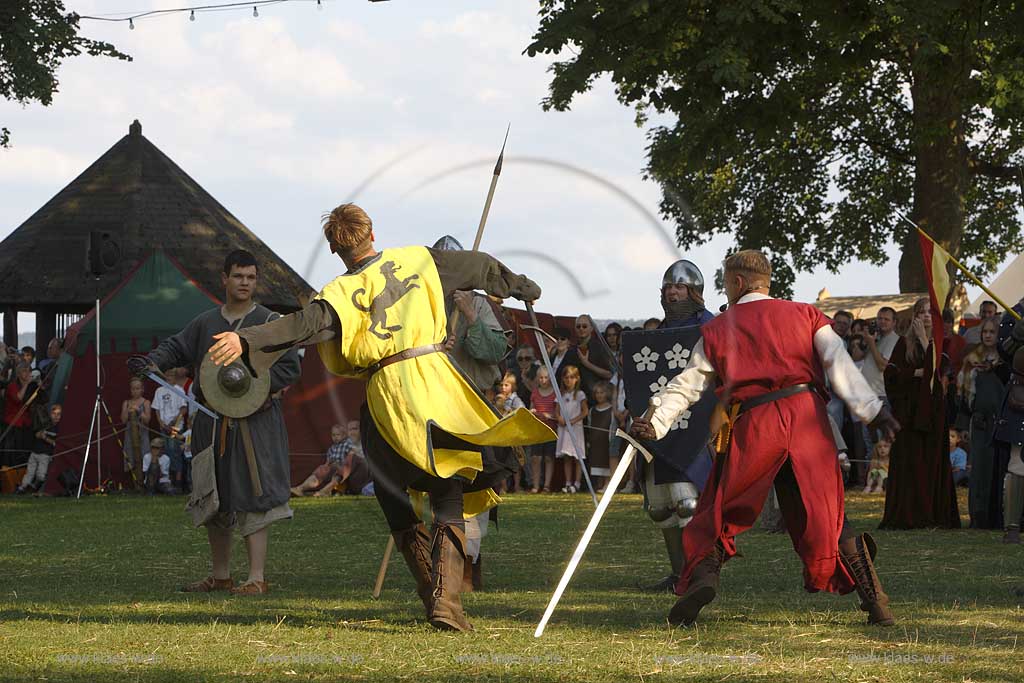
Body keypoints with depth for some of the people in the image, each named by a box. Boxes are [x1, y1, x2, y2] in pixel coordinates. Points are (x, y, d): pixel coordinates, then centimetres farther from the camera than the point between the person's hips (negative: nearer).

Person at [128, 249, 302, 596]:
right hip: (210, 421, 5)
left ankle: (257, 577, -11)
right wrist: (151, 362, -9)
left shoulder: (270, 323, -1)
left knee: (253, 499, -11)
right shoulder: (205, 323, 12)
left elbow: (289, 368, -5)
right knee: (214, 501, 11)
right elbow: (176, 348, 12)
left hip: (254, 421, -5)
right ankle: (220, 576, 21)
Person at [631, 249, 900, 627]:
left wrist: (656, 424, 13)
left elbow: (688, 384, 9)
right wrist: (871, 410, -6)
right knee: (825, 514, 5)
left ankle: (702, 575, -12)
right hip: (808, 416, 1)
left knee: (722, 509, 11)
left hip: (754, 425, -1)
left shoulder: (718, 329, 13)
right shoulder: (806, 315, 13)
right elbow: (840, 365, 0)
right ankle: (874, 598, -5)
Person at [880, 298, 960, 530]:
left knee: (933, 462, -1)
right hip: (909, 410, -1)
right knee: (909, 461, -5)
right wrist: (918, 372, -10)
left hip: (933, 408, 1)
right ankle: (907, 516, -5)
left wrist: (924, 341, -9)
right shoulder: (905, 343, 6)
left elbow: (938, 369, -11)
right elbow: (891, 373, -2)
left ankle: (932, 515, 0)